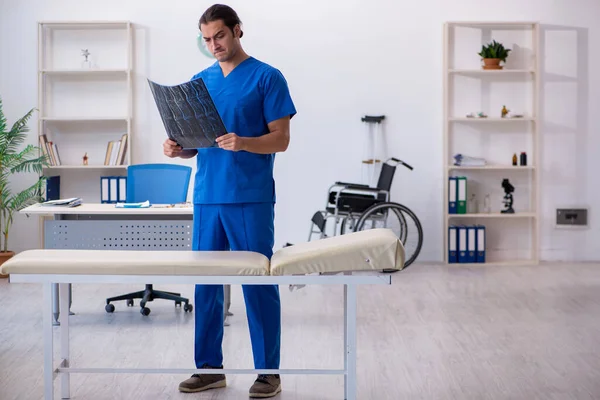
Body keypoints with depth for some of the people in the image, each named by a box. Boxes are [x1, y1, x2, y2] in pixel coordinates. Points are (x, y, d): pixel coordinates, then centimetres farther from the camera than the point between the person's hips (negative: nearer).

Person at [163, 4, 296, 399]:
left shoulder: (267, 77, -3)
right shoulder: (201, 81, 13)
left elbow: (281, 139, -8)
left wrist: (243, 143, -25)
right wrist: (178, 148, -7)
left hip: (251, 199, -5)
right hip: (207, 198, 6)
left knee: (259, 285, 0)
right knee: (206, 283, 9)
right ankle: (209, 367, 20)